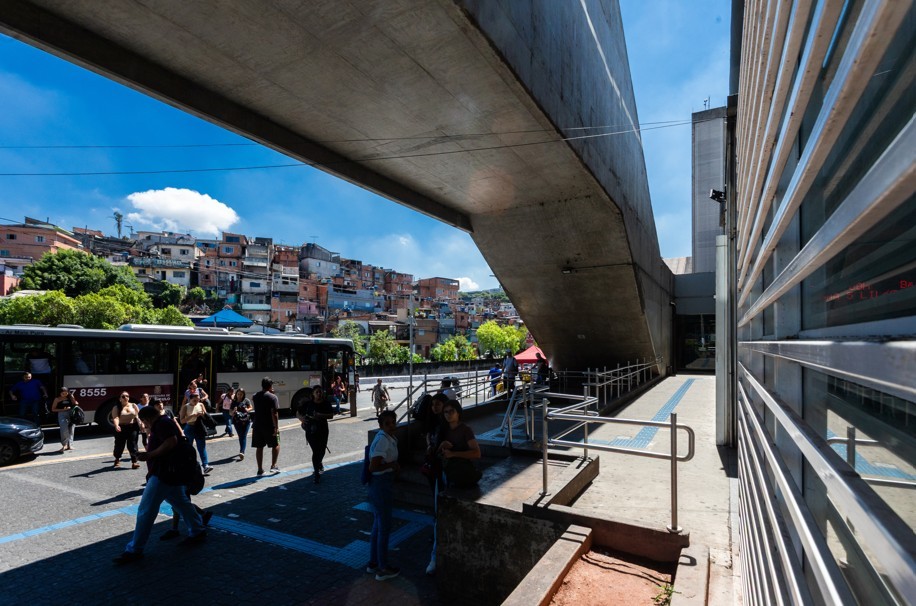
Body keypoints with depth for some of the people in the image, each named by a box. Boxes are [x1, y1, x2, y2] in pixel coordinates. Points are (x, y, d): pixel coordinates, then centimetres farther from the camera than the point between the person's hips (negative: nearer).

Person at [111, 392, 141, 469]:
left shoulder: (133, 405, 7)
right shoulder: (116, 408, 0)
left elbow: (138, 415, 3)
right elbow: (115, 417, -15)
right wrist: (116, 425, -33)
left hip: (132, 428, 1)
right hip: (121, 428, -1)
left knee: (132, 445, -2)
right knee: (119, 445, 8)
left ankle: (135, 461, 1)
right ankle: (117, 460, 35)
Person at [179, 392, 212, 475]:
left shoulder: (201, 405, 2)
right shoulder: (185, 407, -7)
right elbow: (182, 420, -15)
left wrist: (203, 414, -11)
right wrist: (193, 416, -25)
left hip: (199, 428, 2)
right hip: (189, 429, -2)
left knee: (202, 447, -6)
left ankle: (205, 465, -14)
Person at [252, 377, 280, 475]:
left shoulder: (256, 396, 7)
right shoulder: (272, 397, -12)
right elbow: (274, 413, -19)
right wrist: (276, 427, -16)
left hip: (257, 425, 5)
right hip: (269, 426, -5)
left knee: (259, 447, 10)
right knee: (276, 445, 12)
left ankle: (260, 470, 14)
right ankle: (273, 466, 7)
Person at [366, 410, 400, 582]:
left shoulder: (390, 439, 6)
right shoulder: (382, 440, -23)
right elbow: (373, 467, -28)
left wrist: (394, 466, 3)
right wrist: (392, 465, -17)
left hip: (382, 484, 10)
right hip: (380, 485, -10)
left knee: (378, 525, 20)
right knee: (384, 527, 4)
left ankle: (373, 563, 35)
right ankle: (382, 569, 19)